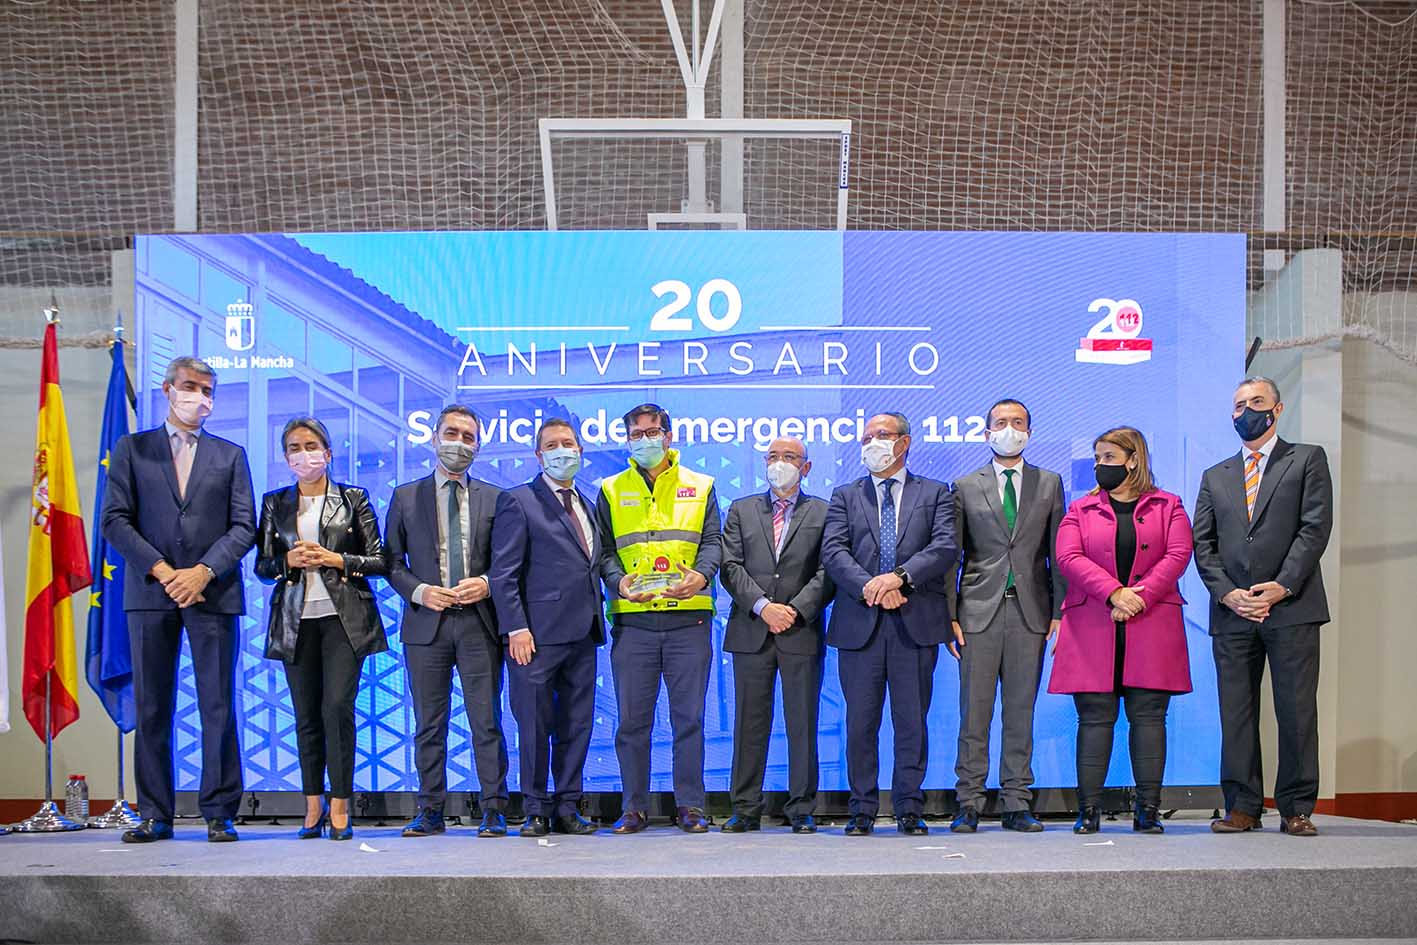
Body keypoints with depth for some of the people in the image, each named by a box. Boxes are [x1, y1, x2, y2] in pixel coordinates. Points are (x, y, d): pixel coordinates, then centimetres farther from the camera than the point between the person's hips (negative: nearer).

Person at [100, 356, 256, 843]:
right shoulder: (131, 449, 12)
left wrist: (203, 572, -10)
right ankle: (154, 815, 8)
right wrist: (161, 570, -10)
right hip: (150, 593, 0)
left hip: (212, 594, 0)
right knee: (152, 707, 2)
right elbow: (115, 521, 2)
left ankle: (219, 812, 2)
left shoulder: (230, 455, 13)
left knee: (218, 707, -3)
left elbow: (243, 527, 5)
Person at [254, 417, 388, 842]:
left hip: (343, 617, -2)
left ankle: (339, 808, -7)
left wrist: (336, 560, -11)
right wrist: (288, 561, -8)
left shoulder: (353, 499, 6)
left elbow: (379, 560, 3)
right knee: (306, 715, 4)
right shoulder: (274, 503, 12)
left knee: (337, 707, -12)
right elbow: (262, 566, 13)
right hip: (296, 620, 3)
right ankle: (313, 807, 12)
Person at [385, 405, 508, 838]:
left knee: (487, 722, -2)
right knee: (428, 724, 5)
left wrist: (487, 584, -10)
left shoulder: (494, 498, 10)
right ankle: (430, 811, 12)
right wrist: (419, 591, -9)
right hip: (426, 623, 1)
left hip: (480, 623, -1)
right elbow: (391, 562, 7)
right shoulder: (405, 497, 9)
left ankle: (493, 811, 3)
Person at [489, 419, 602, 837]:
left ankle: (567, 808, 16)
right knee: (535, 727, 0)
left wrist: (598, 616, 10)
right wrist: (516, 628, -15)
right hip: (539, 634, -6)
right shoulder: (519, 502, -2)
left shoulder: (587, 506, 19)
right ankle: (537, 810, 10)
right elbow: (504, 574, -8)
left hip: (583, 633, 6)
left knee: (576, 726, 8)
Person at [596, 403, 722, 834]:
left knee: (689, 715, 1)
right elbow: (604, 550, 9)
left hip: (689, 618, 0)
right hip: (632, 619, 0)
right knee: (632, 718, 2)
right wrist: (618, 582, -11)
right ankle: (635, 806, 10)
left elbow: (712, 542, 6)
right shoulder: (611, 490, 14)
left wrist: (701, 576, -15)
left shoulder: (700, 487, 13)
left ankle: (690, 804, 9)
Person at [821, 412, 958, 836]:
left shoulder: (935, 494, 11)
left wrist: (899, 577, -17)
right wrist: (869, 587, -15)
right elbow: (833, 553, 1)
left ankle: (909, 809, 9)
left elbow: (946, 547, -4)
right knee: (860, 722, 2)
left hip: (916, 623, -1)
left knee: (912, 721, 1)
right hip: (859, 623, 1)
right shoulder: (845, 496, 15)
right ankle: (862, 811, 10)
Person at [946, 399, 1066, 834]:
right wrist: (949, 615, -2)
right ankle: (969, 802, 4)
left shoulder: (1049, 484, 12)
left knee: (1021, 711, 4)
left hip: (1031, 612, 1)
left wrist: (1059, 611, 1)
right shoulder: (966, 487, 9)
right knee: (974, 711, -1)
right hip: (980, 611, -1)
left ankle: (1016, 804, 9)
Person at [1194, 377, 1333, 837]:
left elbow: (1316, 526, -2)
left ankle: (1296, 809, 4)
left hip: (1292, 609, -3)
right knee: (1235, 713, 2)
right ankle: (1243, 807, 8)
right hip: (1233, 612, 3)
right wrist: (1226, 592, -5)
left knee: (1296, 711, -3)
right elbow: (1203, 544, 12)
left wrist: (1283, 585, -12)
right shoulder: (1215, 477, 19)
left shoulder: (1307, 459, 9)